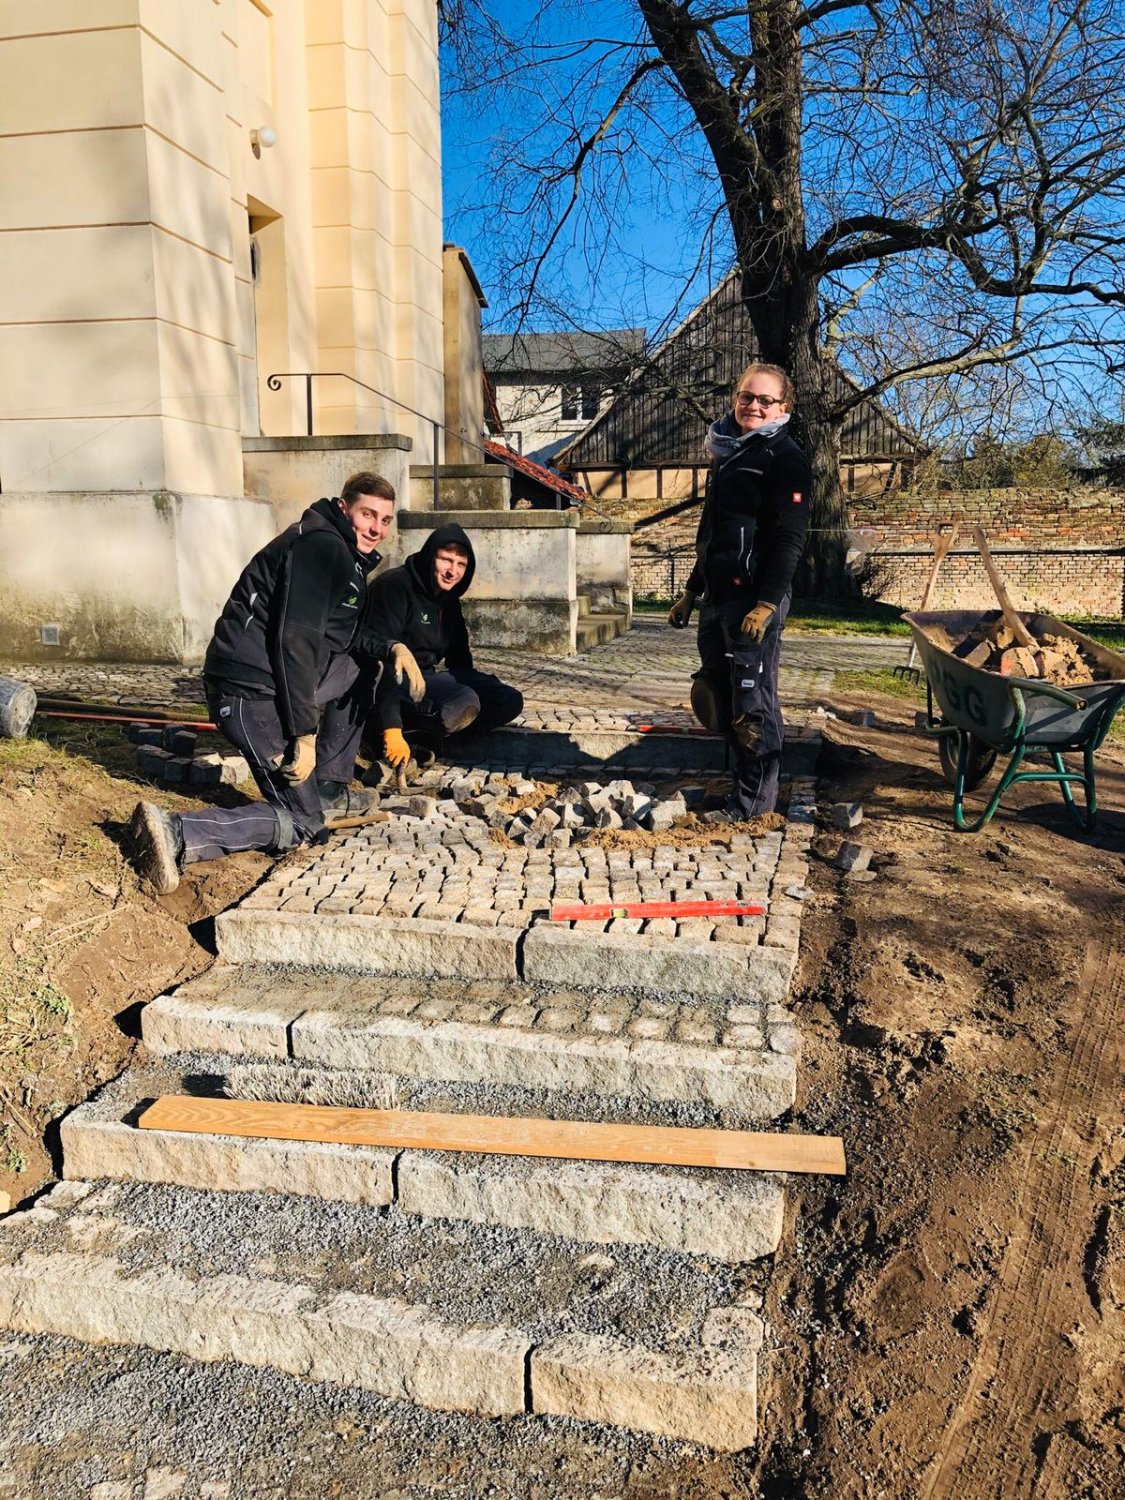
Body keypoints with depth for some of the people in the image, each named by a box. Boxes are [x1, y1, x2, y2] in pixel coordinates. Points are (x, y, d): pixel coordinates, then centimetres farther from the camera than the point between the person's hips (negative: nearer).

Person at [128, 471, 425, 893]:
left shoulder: (349, 557, 19)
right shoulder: (319, 546, -14)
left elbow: (349, 635, 25)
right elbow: (295, 641, -22)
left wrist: (392, 648, 4)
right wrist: (305, 733, -22)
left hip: (271, 680, 10)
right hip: (252, 692, -10)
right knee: (302, 823, -1)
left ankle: (329, 791, 21)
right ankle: (176, 833, -15)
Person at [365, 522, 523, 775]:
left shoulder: (449, 600, 10)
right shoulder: (394, 586, -17)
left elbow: (459, 659, 19)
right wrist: (391, 730, -31)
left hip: (427, 678, 9)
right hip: (394, 680, -9)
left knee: (510, 701, -4)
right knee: (464, 704, -34)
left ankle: (425, 733, -13)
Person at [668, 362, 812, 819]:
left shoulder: (785, 459, -6)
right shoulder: (727, 452, 19)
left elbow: (789, 539, -15)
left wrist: (767, 604, -23)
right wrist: (692, 591, 23)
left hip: (754, 598, -8)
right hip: (717, 597, 8)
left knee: (751, 700, -3)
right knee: (720, 694, 12)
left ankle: (756, 798, 9)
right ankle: (741, 782, 26)